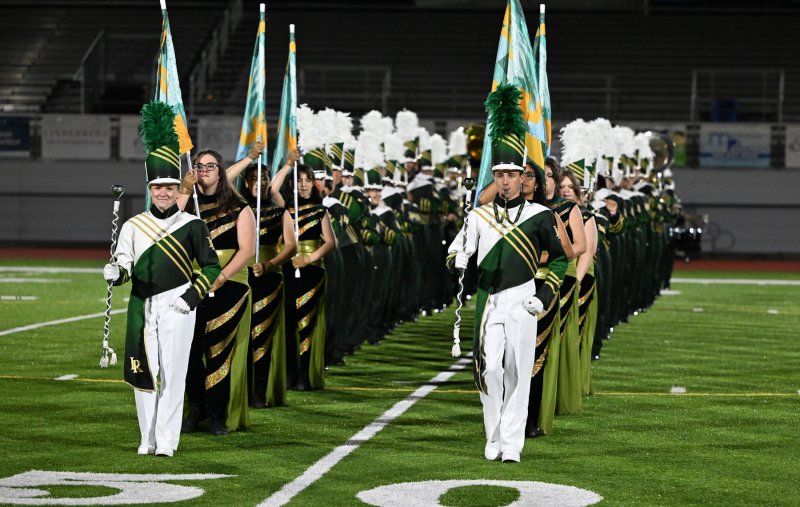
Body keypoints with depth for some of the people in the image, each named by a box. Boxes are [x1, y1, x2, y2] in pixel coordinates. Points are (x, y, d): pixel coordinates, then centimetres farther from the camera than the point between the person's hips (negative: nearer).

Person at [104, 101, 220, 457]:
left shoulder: (192, 225, 1)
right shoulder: (134, 226, 8)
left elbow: (211, 267, 4)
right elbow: (123, 264, 4)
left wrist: (192, 297, -7)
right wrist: (115, 272, -18)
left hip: (176, 307, -3)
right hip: (141, 307, 3)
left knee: (172, 373, -6)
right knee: (142, 373, 3)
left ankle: (167, 441, -3)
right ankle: (148, 439, 12)